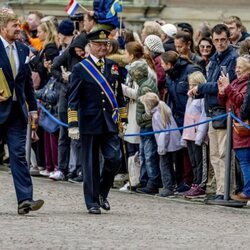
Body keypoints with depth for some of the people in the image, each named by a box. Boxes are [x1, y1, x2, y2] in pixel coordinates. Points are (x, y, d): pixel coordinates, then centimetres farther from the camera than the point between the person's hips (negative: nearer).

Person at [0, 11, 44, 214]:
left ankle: (25, 200, -11)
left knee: (19, 154, -4)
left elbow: (28, 82, 16)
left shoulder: (23, 50, 10)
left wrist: (33, 108, 12)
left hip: (17, 110, 4)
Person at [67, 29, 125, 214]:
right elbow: (73, 100, -4)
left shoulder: (113, 67, 11)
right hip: (90, 124, -3)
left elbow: (119, 96, 17)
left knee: (115, 159, -6)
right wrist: (73, 124, -10)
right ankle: (92, 202, 9)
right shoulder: (80, 69, -1)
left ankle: (102, 193, 17)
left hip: (110, 124, 3)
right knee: (91, 164, 1)